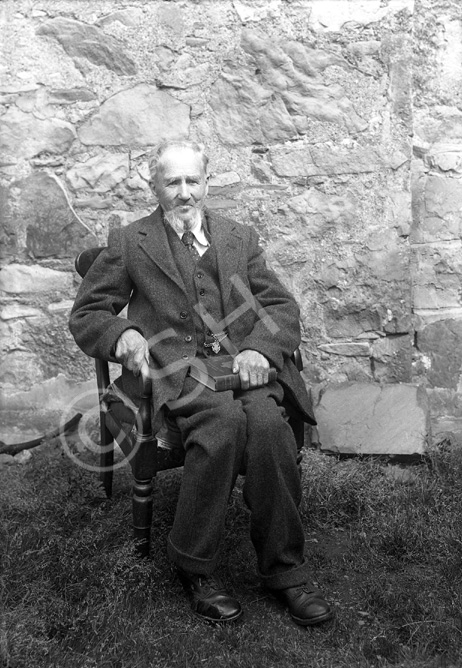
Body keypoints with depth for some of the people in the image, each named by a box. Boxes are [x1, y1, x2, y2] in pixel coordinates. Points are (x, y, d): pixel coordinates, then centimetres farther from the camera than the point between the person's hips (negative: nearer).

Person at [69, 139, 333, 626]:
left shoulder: (240, 238, 21)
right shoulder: (127, 243, 14)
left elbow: (282, 307, 13)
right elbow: (86, 314, 12)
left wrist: (260, 349, -8)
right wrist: (122, 335, -11)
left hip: (241, 362, 3)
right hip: (172, 369, -2)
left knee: (268, 423, -30)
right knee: (225, 420, -33)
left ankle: (284, 569, -14)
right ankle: (193, 567, -15)